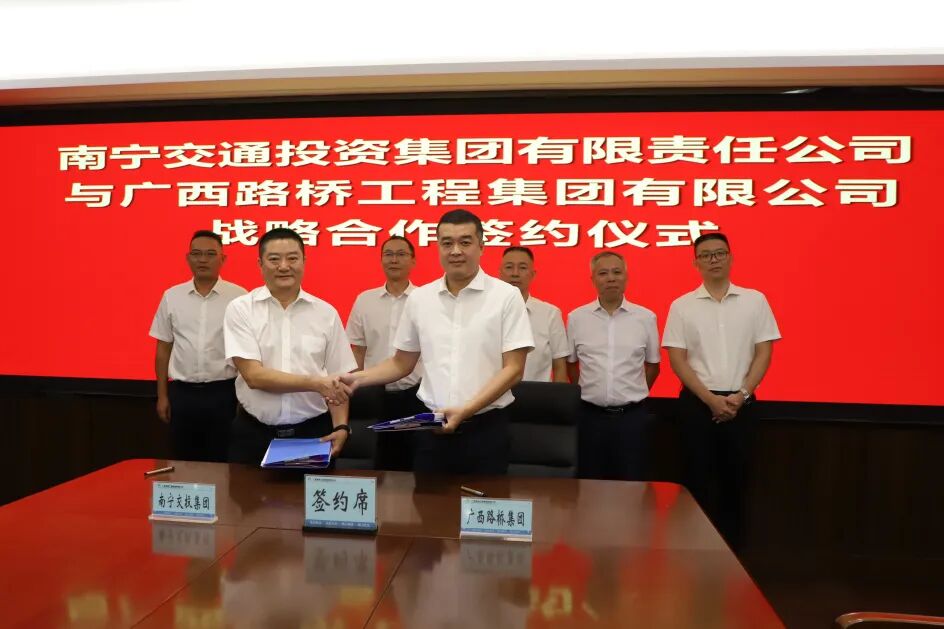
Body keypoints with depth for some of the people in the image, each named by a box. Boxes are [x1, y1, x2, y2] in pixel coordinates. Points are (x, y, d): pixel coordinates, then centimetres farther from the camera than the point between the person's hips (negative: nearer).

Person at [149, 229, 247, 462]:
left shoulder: (239, 296, -4)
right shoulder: (172, 296, 5)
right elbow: (163, 348, 10)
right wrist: (162, 395, 8)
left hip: (223, 392, -2)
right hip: (182, 393, 3)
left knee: (221, 463, 6)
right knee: (184, 462, 12)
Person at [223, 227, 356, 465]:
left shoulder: (326, 313, 2)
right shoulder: (240, 309, -3)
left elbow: (337, 381, 4)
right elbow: (253, 375, -12)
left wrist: (341, 427, -10)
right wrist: (314, 382, -20)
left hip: (313, 431, 2)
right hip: (254, 433, -1)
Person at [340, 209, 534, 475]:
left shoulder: (506, 296, -5)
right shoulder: (419, 298, 5)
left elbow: (513, 369, -8)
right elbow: (401, 363, 13)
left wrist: (466, 410, -17)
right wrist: (357, 378, -3)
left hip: (486, 426, -2)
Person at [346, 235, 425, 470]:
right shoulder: (364, 300, 4)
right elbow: (357, 350, 9)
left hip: (415, 395, -2)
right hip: (375, 394, 2)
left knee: (413, 461, 8)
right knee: (380, 461, 12)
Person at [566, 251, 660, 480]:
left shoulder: (646, 317, 0)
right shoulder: (576, 317, 0)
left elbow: (653, 364, 11)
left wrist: (633, 395, 10)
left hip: (633, 416, 0)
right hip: (590, 415, 0)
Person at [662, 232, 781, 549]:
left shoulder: (755, 300, 3)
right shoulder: (682, 306, 0)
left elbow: (763, 353, 2)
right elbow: (677, 359, -3)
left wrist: (741, 395, -9)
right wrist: (710, 399, -11)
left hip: (740, 403, 1)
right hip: (697, 403, -1)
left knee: (736, 478, 8)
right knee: (699, 479, 5)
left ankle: (733, 545, 23)